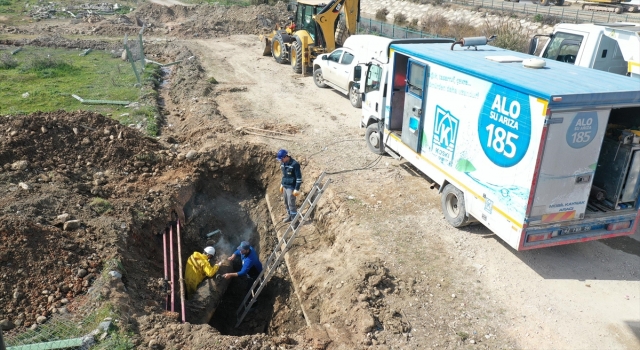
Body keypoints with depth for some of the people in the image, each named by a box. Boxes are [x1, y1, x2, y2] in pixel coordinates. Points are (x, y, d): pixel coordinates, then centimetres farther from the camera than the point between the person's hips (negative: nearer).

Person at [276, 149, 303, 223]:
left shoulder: (294, 164, -21)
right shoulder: (283, 163, 5)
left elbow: (299, 178, -19)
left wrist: (297, 189, -19)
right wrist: (282, 184, 20)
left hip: (291, 187, -8)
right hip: (285, 186, 8)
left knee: (291, 204, -6)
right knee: (286, 203, 17)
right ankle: (289, 216, 33)